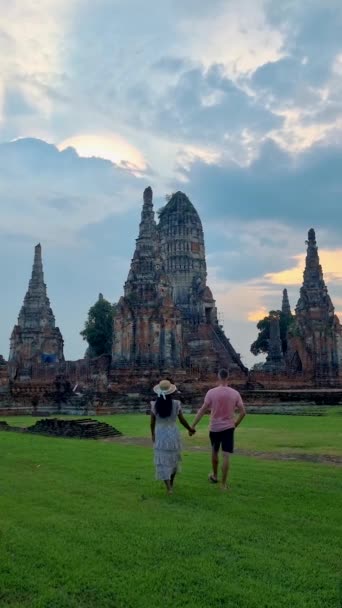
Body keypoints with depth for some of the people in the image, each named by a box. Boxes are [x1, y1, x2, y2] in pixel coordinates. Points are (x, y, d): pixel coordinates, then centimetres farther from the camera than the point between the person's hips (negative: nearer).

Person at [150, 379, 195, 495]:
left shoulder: (155, 405, -11)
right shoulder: (176, 404, -12)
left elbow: (152, 422, -4)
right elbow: (182, 420, -5)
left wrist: (152, 434, 13)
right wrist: (190, 429, 13)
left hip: (160, 435, -1)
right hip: (173, 434, 1)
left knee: (163, 462, 7)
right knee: (173, 459, 21)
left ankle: (168, 487, -1)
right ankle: (171, 483, 36)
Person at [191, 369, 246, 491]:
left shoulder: (211, 392, -11)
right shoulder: (235, 393, -5)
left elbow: (202, 410, -11)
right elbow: (243, 412, -3)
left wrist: (193, 425, -6)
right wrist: (235, 424, 13)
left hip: (214, 428, 0)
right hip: (228, 428, 0)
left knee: (214, 452, 22)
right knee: (226, 456, 1)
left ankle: (214, 476, 39)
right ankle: (224, 484, 2)